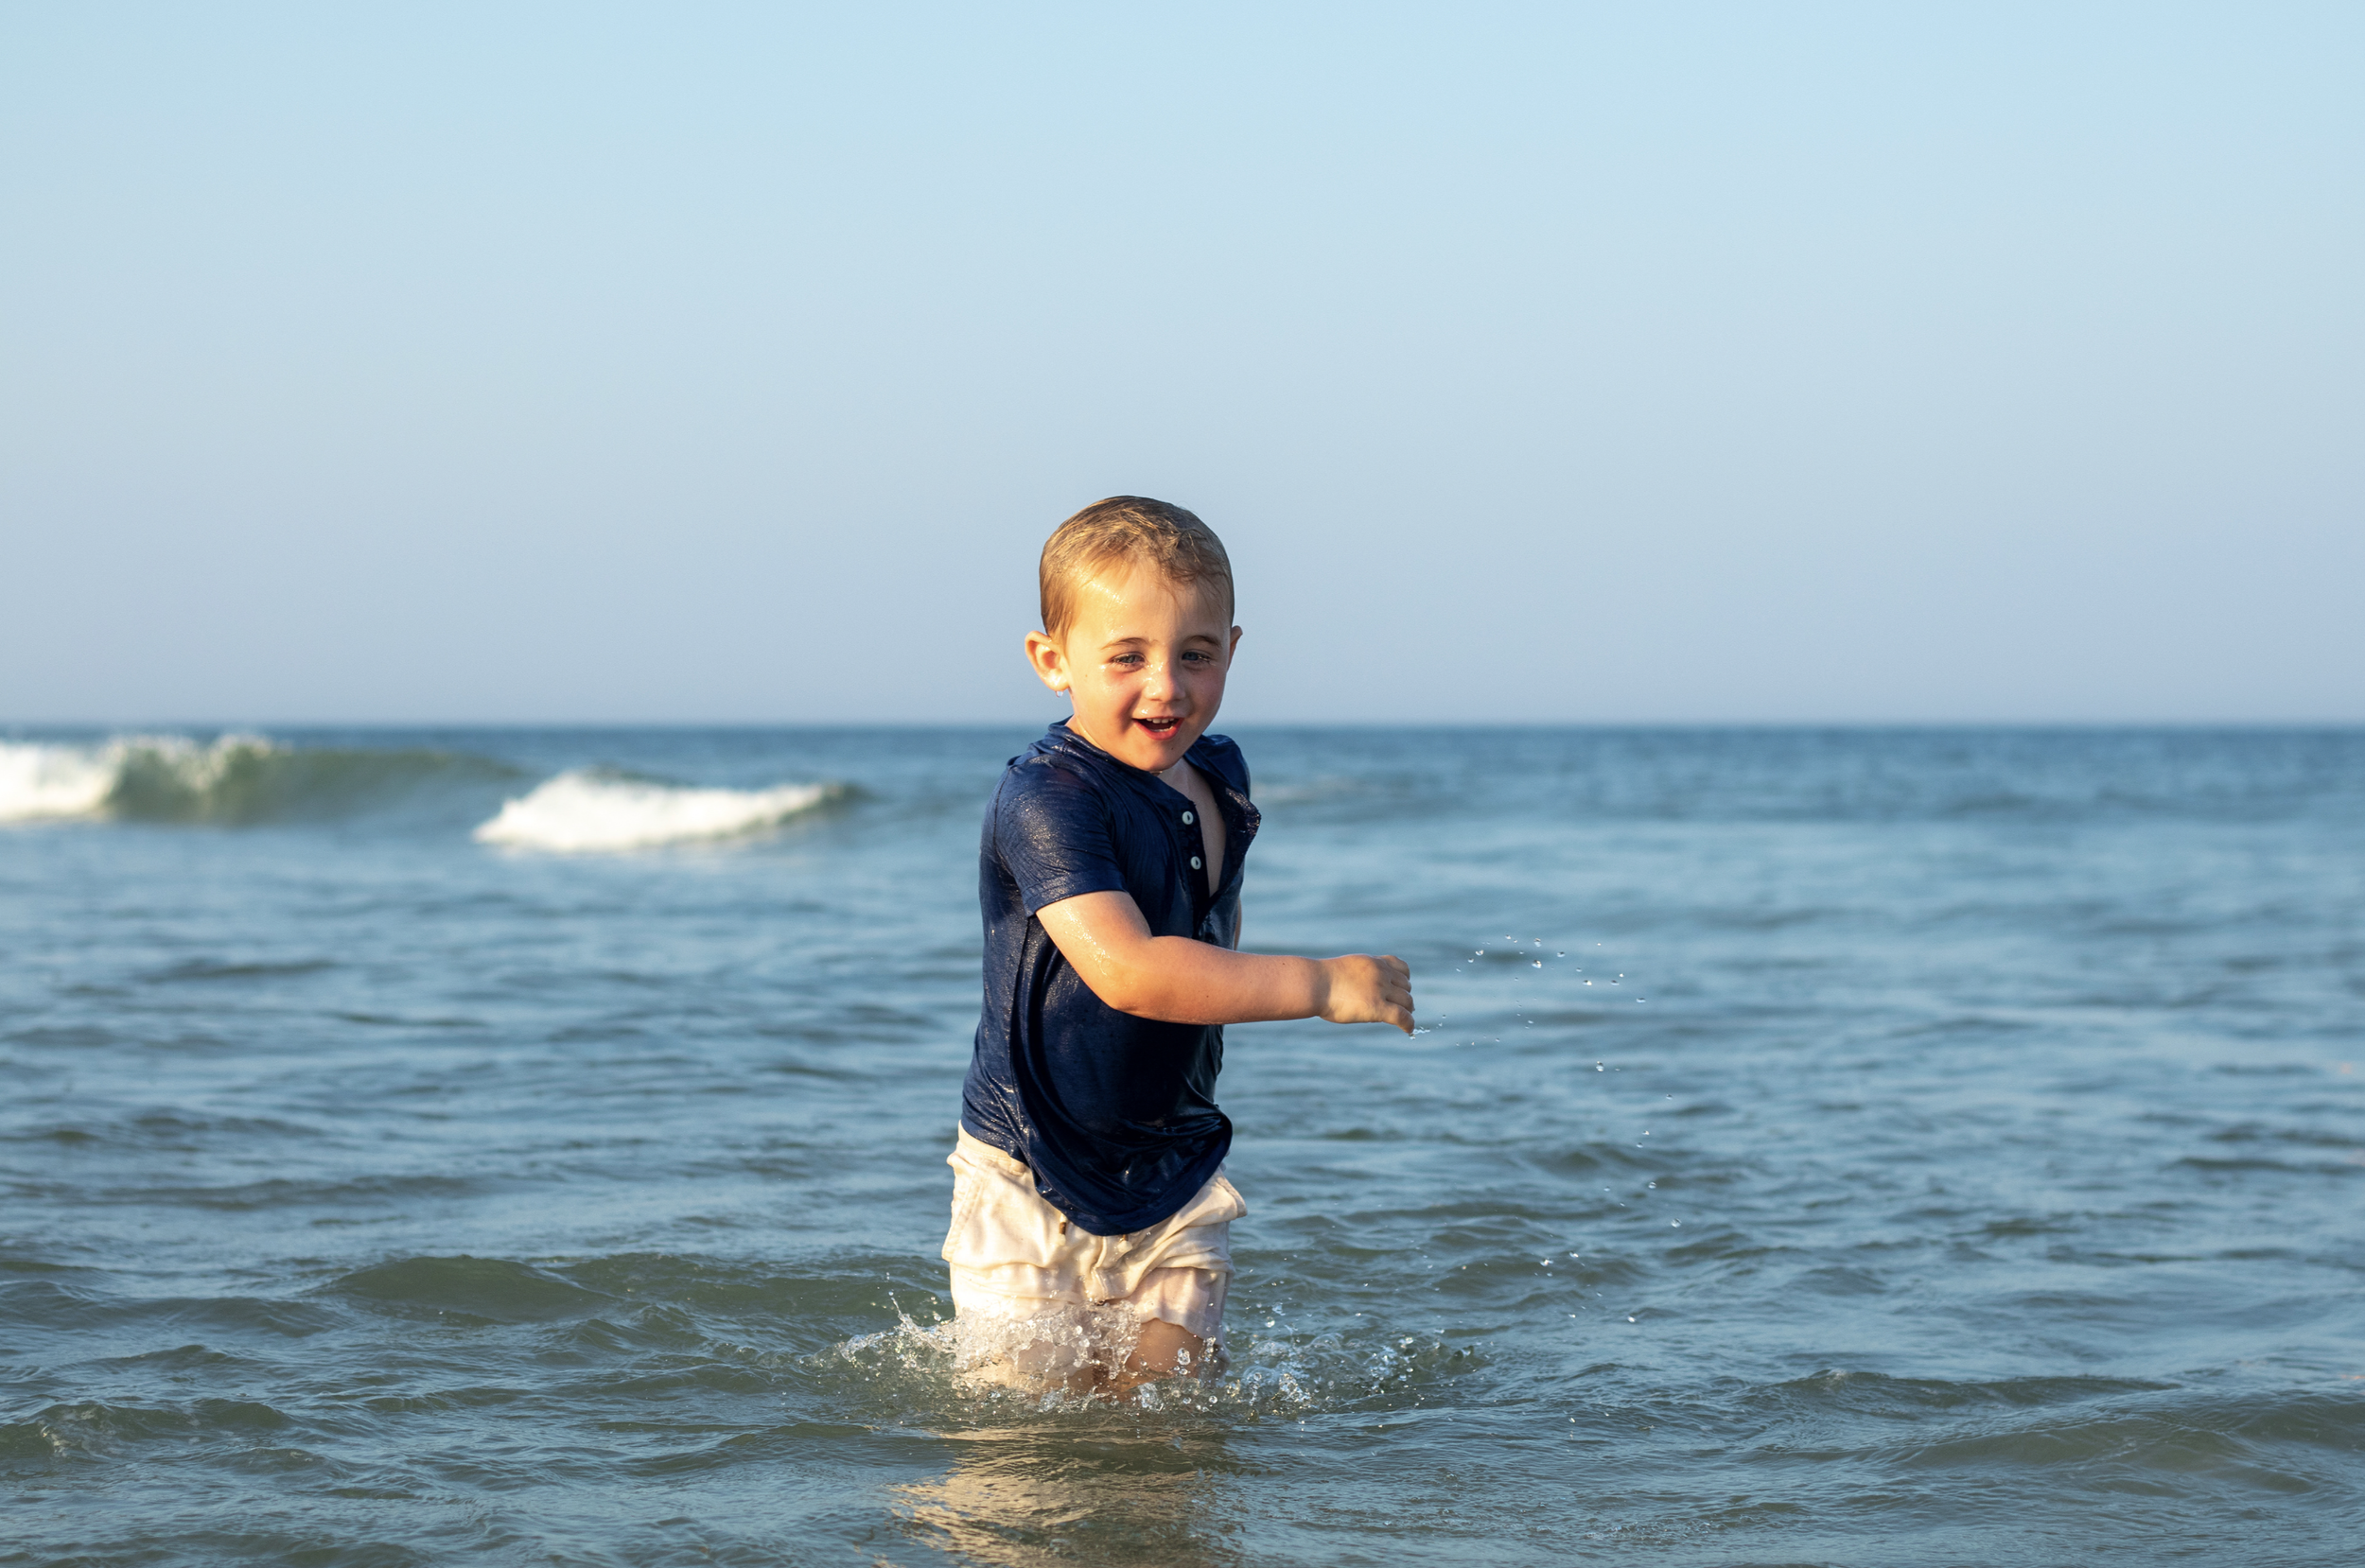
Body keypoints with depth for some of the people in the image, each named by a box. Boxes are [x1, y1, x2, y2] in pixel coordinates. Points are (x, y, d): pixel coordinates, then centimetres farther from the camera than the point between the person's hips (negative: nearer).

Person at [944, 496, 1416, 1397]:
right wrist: (1323, 985, -31)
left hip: (1174, 1175, 6)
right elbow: (1127, 971, -33)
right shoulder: (1047, 798, -21)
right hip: (1031, 1185, -6)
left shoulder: (1218, 778, 4)